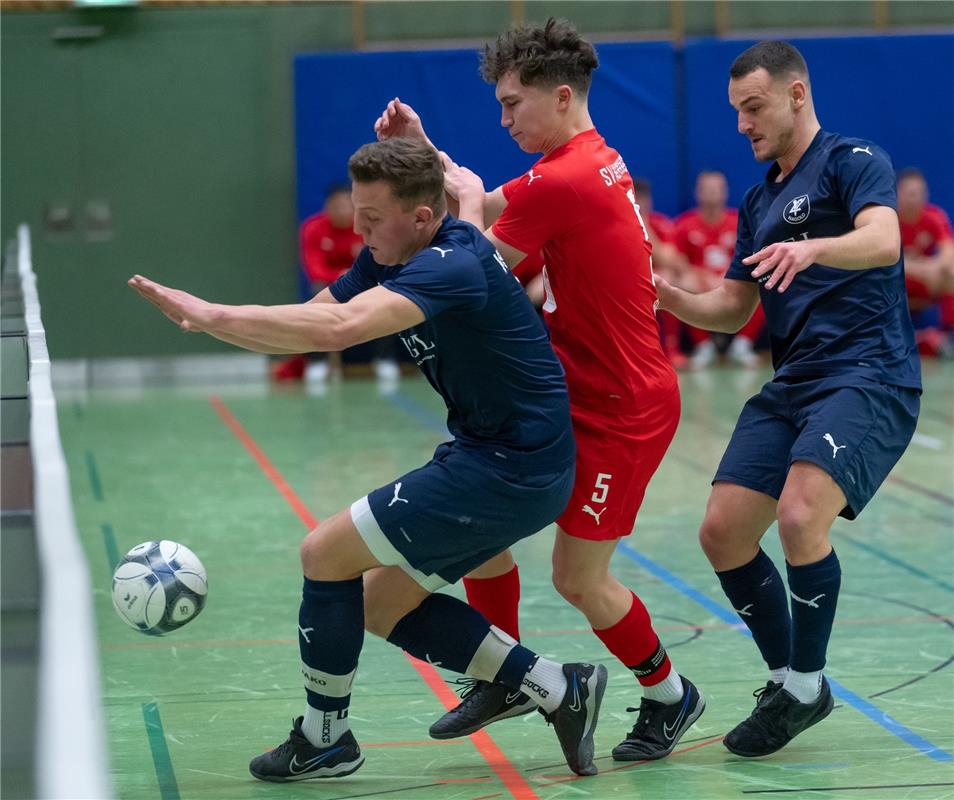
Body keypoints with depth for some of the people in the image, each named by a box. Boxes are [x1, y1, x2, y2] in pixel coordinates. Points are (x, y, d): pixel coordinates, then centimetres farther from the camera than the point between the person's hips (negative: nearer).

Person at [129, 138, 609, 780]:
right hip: (489, 457, 10)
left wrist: (215, 313, -35)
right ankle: (558, 690, 15)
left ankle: (324, 739, 13)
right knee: (383, 603, 14)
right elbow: (310, 323, 4)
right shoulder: (387, 260, 6)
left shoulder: (453, 264, -24)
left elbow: (338, 327, -39)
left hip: (511, 470, -10)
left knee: (325, 554, -6)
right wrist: (206, 320, -14)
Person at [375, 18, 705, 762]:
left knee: (578, 579, -2)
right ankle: (507, 678, 22)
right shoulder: (587, 161, 9)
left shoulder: (561, 182, -22)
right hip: (575, 398, 10)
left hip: (622, 412, -10)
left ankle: (669, 696, 19)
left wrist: (467, 196, 3)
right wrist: (424, 151, 7)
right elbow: (487, 206, 21)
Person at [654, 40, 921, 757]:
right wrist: (669, 297, 2)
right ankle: (788, 680, 17)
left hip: (869, 376, -8)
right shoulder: (759, 202, 20)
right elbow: (732, 309, 21)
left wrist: (812, 247, -43)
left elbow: (883, 239, -24)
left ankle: (807, 684, -7)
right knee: (723, 532, 0)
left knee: (800, 517, -26)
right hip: (792, 383, 8)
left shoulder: (853, 160, -4)